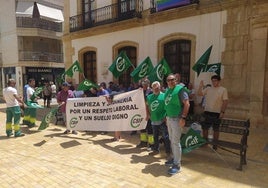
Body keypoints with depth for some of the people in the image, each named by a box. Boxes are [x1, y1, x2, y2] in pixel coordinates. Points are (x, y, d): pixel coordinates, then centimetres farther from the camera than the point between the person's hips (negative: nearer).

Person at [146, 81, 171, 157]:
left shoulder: (164, 96, -8)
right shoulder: (149, 97, 9)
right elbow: (147, 106, 22)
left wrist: (166, 117, -15)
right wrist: (147, 114, 12)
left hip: (162, 120, -5)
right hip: (153, 120, 6)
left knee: (165, 137, 0)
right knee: (155, 136, 19)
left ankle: (168, 152, 12)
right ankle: (156, 149, 35)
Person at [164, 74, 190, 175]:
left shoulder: (180, 89, -11)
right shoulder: (167, 90, 12)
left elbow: (187, 104, -16)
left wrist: (183, 117, -21)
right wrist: (166, 117, 14)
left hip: (177, 119, -8)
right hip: (169, 118, 8)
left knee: (176, 141, -4)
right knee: (171, 140, 16)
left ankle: (177, 165, 7)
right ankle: (174, 158, 32)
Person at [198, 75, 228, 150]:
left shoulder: (223, 90, -4)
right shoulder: (208, 89, 7)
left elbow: (225, 102, -8)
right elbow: (200, 94, 2)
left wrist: (222, 112, -15)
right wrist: (200, 86, -13)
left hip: (217, 113, -4)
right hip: (207, 112, 4)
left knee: (216, 129, 8)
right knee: (204, 128, 12)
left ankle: (215, 144, 21)